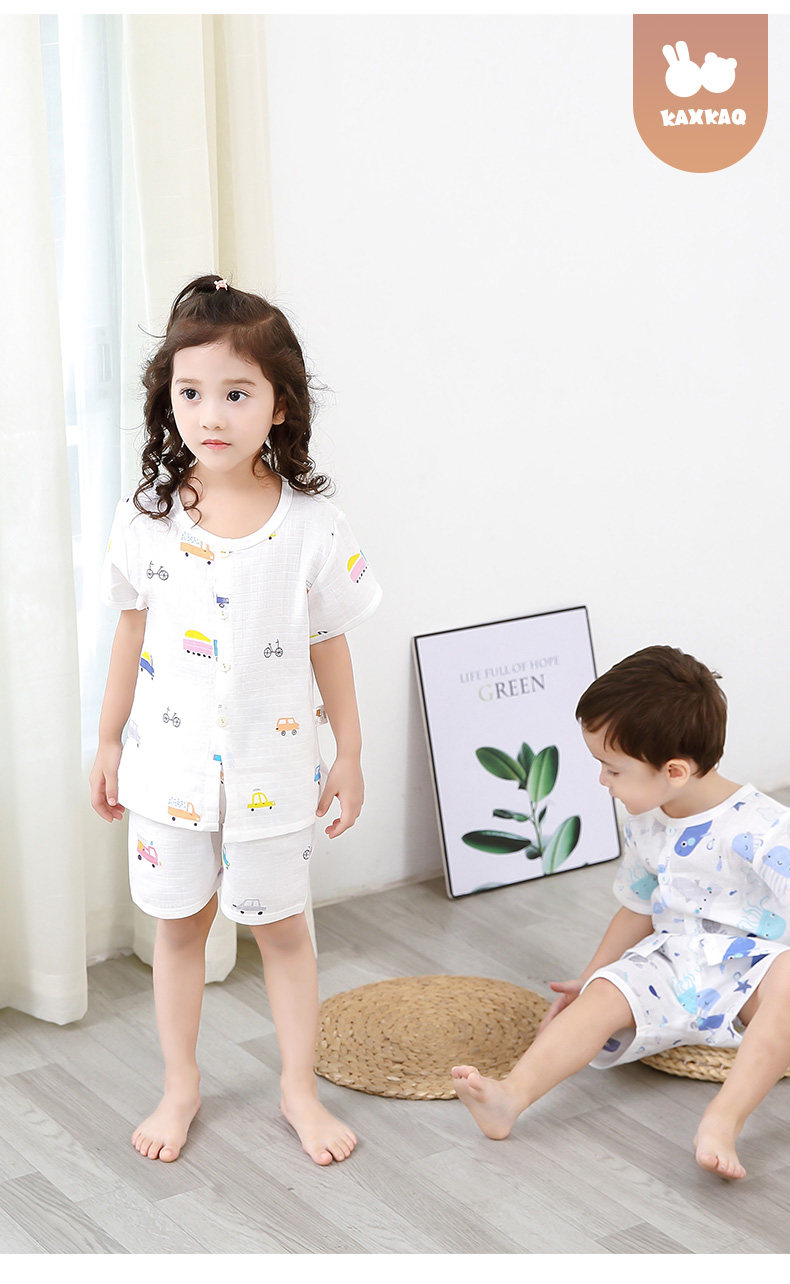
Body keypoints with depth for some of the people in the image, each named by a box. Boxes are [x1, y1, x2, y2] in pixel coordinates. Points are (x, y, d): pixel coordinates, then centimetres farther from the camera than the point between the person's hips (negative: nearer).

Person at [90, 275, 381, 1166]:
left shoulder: (312, 526, -12)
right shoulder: (147, 516, -7)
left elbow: (329, 647, -2)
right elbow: (132, 633, 4)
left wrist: (349, 755, 3)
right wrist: (108, 741, 8)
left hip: (271, 770, -1)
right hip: (168, 766, 2)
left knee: (281, 926, 12)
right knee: (178, 924, 15)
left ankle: (300, 1090, 29)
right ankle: (180, 1085, 32)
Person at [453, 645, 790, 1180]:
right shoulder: (647, 827, 6)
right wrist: (589, 978, 20)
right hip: (671, 965, 5)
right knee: (606, 993, -22)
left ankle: (724, 1119, -49)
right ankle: (512, 1096, -39)